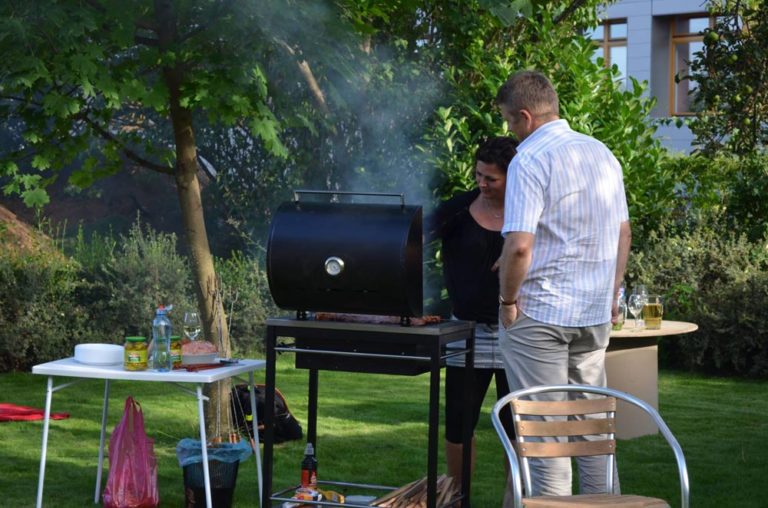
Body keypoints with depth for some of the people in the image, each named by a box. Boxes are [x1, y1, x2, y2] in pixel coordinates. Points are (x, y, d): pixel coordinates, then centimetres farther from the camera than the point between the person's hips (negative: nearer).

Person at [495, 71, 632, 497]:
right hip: (596, 314, 7)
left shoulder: (529, 161, -14)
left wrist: (507, 301, -9)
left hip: (539, 313, -7)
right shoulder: (602, 154, 9)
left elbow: (519, 245, -22)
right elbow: (623, 232, 14)